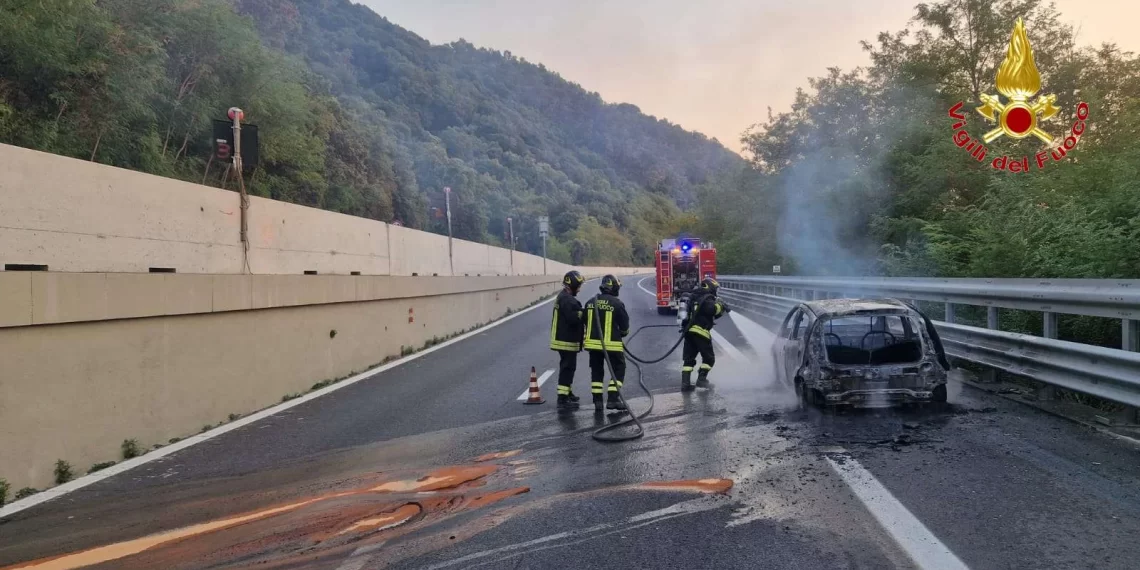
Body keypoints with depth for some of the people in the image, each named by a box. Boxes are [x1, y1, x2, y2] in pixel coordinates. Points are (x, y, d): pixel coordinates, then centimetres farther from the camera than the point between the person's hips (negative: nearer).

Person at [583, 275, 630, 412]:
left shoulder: (590, 303, 4)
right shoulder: (617, 304, -11)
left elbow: (586, 323, 12)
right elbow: (624, 324, -4)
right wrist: (623, 333, 18)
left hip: (593, 343, 5)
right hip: (611, 344, -5)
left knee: (596, 371, 14)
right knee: (618, 369, 8)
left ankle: (597, 400, 13)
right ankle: (613, 399, 0)